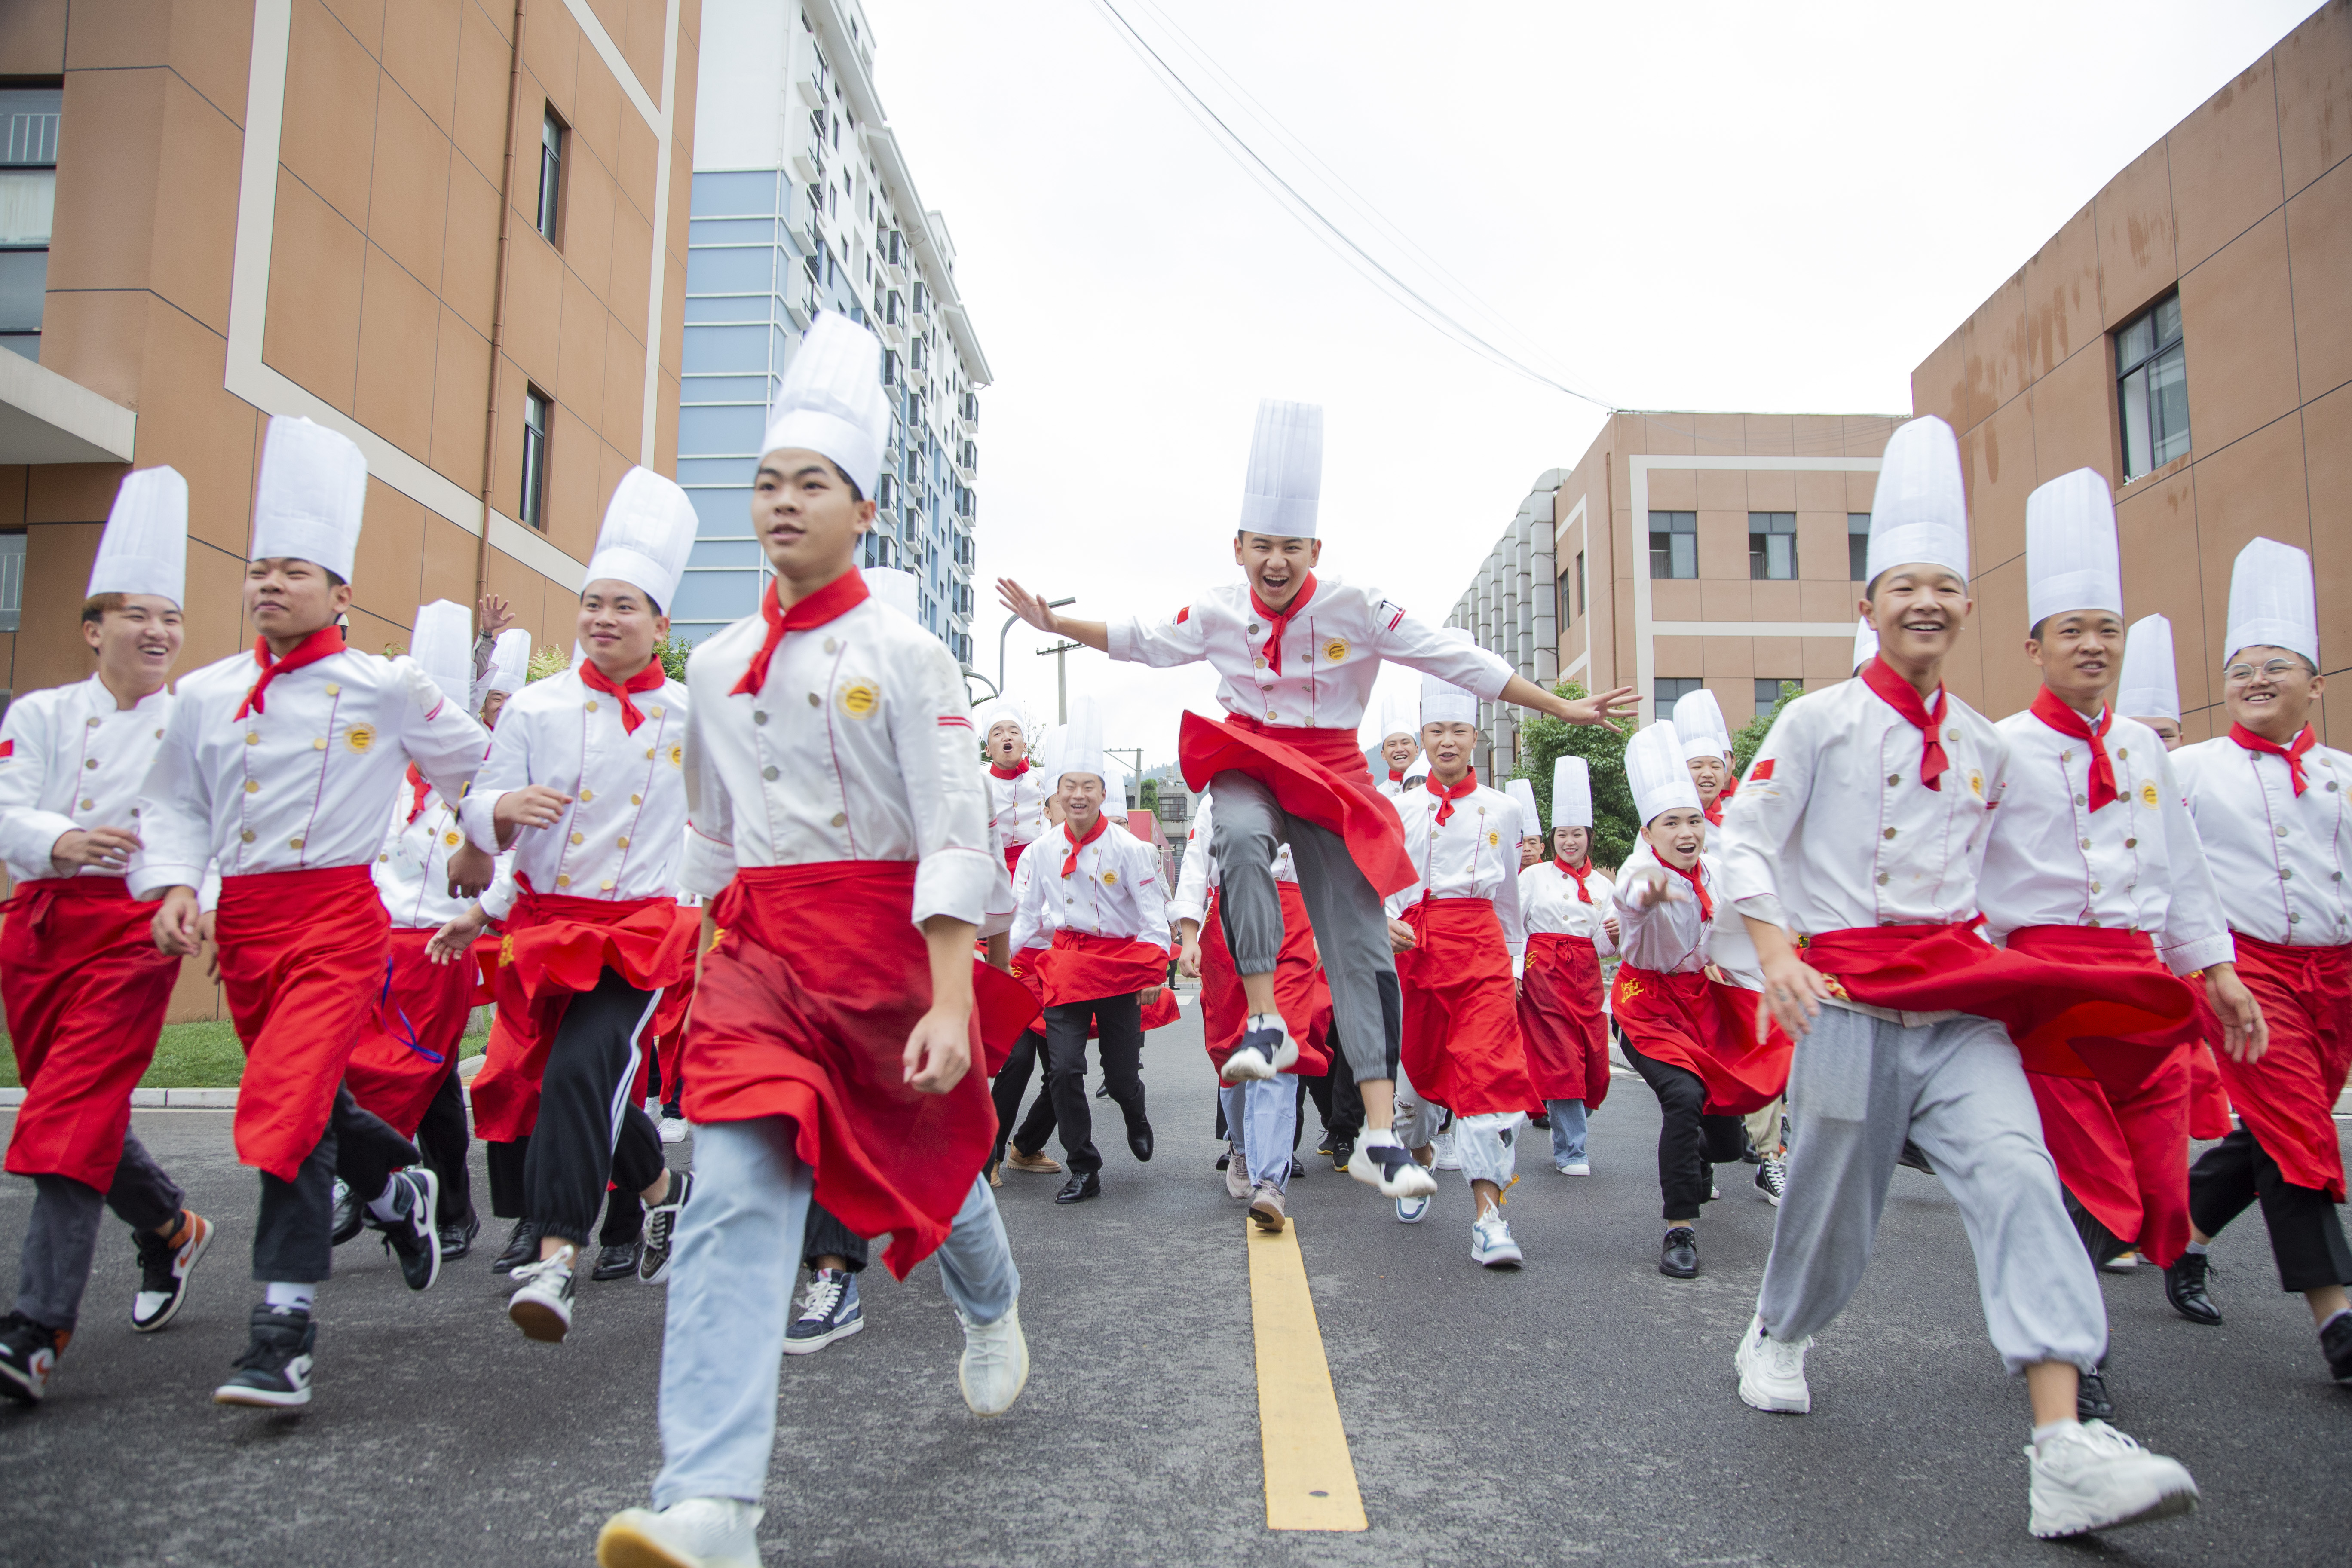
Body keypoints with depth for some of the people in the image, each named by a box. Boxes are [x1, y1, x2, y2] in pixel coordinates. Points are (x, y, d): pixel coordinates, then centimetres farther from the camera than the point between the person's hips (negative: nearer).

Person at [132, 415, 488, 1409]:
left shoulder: (388, 688, -2)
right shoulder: (206, 695, 9)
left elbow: (480, 769, 10)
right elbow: (174, 805, 13)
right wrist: (174, 885, -1)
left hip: (337, 917, -5)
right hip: (242, 920, 5)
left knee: (289, 1109, -16)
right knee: (305, 1101, 17)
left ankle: (283, 1338, -10)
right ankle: (397, 1196, 46)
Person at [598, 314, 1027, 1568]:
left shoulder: (904, 655, -6)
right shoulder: (716, 666, 9)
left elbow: (956, 840, -12)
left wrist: (951, 1006, -20)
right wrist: (703, 962, 19)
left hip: (888, 943, -3)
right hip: (759, 949, 3)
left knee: (931, 1160, 17)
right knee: (735, 1193, -14)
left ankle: (992, 1310, 51)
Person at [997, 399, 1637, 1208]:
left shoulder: (1357, 609, -10)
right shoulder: (1217, 612, -2)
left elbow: (1460, 662, -9)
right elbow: (1139, 641, 14)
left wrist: (1564, 709, -10)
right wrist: (1054, 623, 10)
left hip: (1332, 776, 0)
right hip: (1250, 763, 1)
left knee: (1360, 943, -6)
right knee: (1241, 836, -39)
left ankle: (1379, 1138, -3)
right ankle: (1264, 1020, -28)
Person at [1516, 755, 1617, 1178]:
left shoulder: (1603, 886, 13)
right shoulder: (1534, 876, 3)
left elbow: (1603, 948, 13)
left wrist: (1615, 936, -9)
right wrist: (1511, 969, -12)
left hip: (1585, 975, 4)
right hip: (1544, 969, -4)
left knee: (1594, 1059, -1)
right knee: (1560, 1058, -8)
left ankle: (1567, 1132, 22)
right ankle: (1570, 1151, -2)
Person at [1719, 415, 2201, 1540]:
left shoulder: (1985, 749, 14)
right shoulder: (1818, 722, -2)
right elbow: (1745, 843, -6)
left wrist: (1997, 960, 14)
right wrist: (1776, 955, -17)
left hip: (1961, 1001, 4)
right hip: (1847, 998, -3)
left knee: (2017, 1175, -14)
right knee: (1833, 1191, 6)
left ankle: (2065, 1450, -18)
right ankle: (1776, 1342, 36)